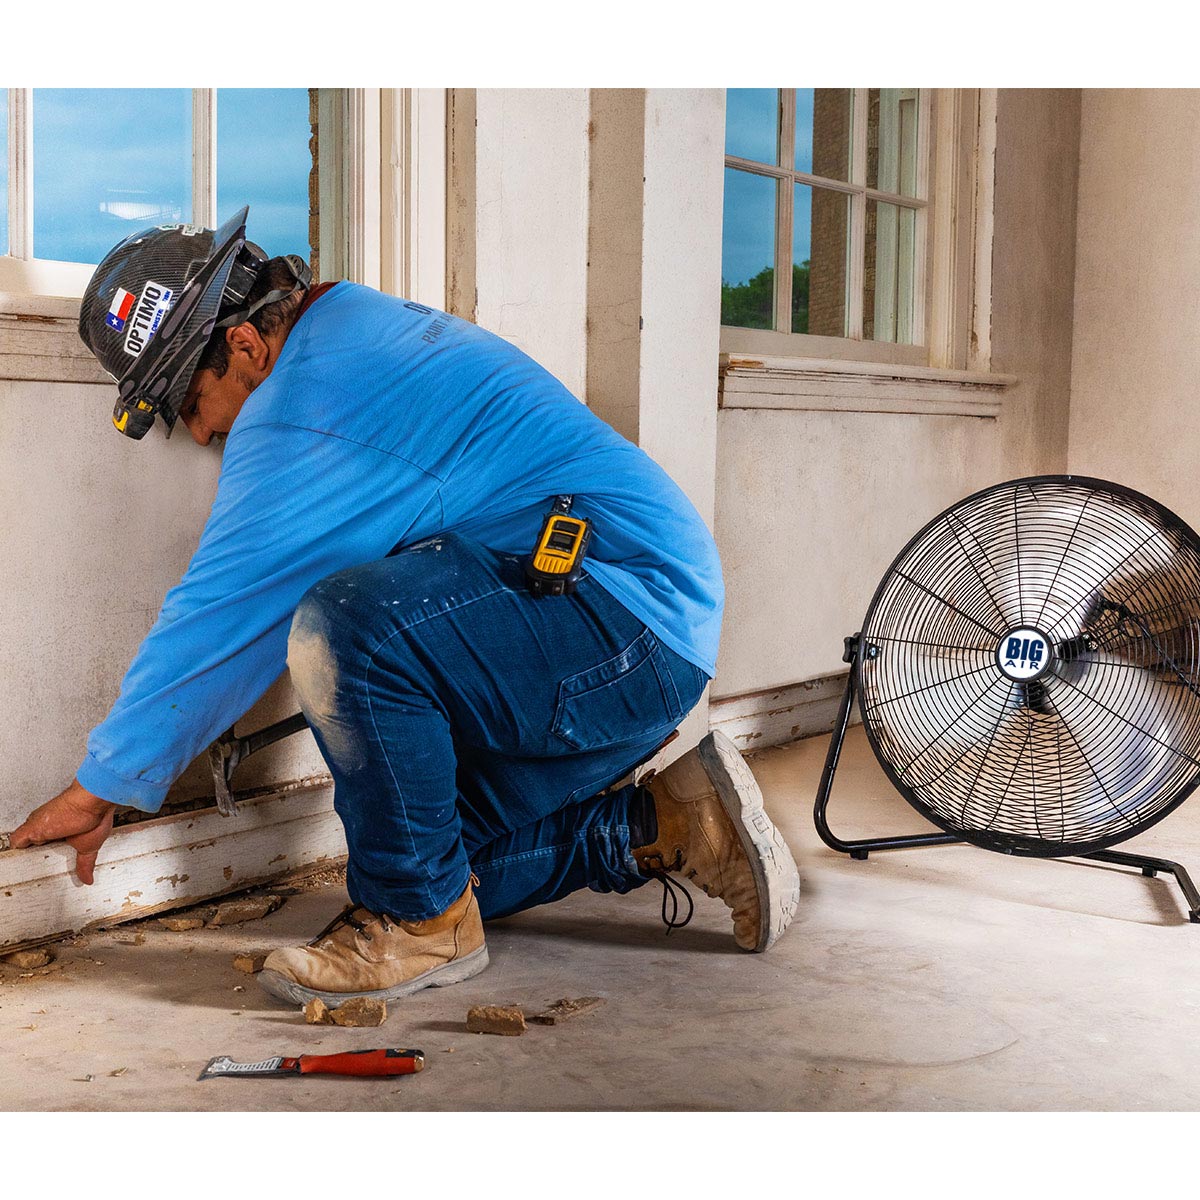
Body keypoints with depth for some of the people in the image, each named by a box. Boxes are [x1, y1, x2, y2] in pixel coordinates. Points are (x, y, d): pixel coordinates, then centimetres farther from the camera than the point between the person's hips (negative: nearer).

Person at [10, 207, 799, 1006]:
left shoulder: (305, 398, -17)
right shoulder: (366, 330, 15)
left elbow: (222, 612, -14)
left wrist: (101, 788, -4)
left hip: (632, 622, -11)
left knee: (346, 627, -31)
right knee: (435, 852, 15)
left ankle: (424, 921, -13)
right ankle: (668, 823, 18)